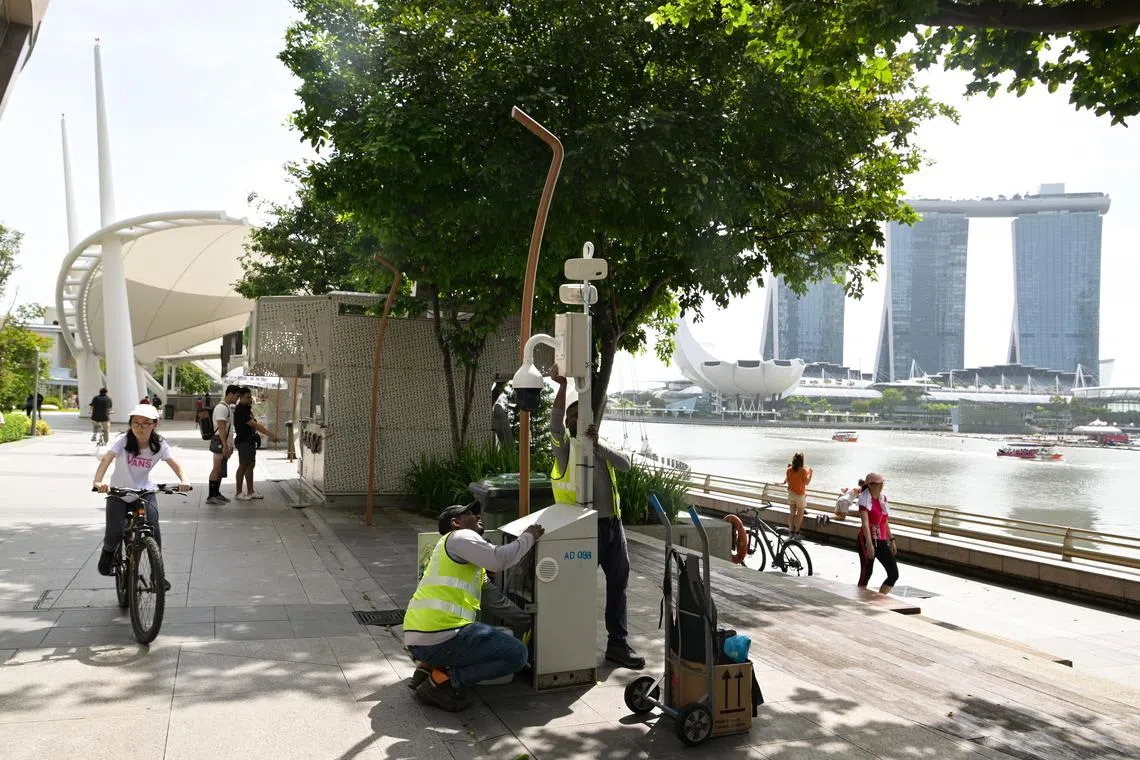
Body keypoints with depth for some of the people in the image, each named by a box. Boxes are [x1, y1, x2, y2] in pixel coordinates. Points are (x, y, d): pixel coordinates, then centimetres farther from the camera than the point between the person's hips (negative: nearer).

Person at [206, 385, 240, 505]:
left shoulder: (227, 408, 17)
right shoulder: (221, 408, -15)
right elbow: (221, 428, -21)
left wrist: (230, 446, 23)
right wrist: (225, 446, -25)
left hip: (225, 443, 10)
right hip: (220, 443, -10)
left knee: (220, 470, 13)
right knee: (216, 469, -8)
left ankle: (216, 494, 20)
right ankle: (211, 496, -7)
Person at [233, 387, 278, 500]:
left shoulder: (247, 408, 13)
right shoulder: (240, 410, -18)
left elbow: (255, 424, 17)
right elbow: (255, 425, -24)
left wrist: (270, 433, 8)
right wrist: (270, 435, -27)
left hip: (250, 441, 9)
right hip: (243, 441, -9)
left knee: (251, 465, 9)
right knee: (243, 466, -4)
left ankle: (250, 492, 13)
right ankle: (238, 493, 4)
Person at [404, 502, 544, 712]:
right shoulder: (460, 537, 1)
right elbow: (499, 560, -14)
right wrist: (528, 537, 0)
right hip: (439, 637, -10)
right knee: (516, 653, -6)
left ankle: (429, 667, 13)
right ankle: (446, 680, -10)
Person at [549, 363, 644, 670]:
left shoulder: (603, 447, 15)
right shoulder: (565, 446, 1)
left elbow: (625, 463, -4)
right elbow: (555, 423, -19)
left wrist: (598, 444, -17)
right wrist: (562, 386, -27)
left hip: (612, 522, 5)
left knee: (618, 584, 8)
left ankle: (618, 643, 17)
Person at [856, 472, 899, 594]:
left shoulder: (882, 498, 10)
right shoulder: (865, 500, -11)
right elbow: (865, 523, -22)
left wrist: (891, 540, 19)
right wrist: (869, 544, -30)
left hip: (882, 541, 7)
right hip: (867, 540, -7)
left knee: (894, 574, 4)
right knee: (866, 574, -2)